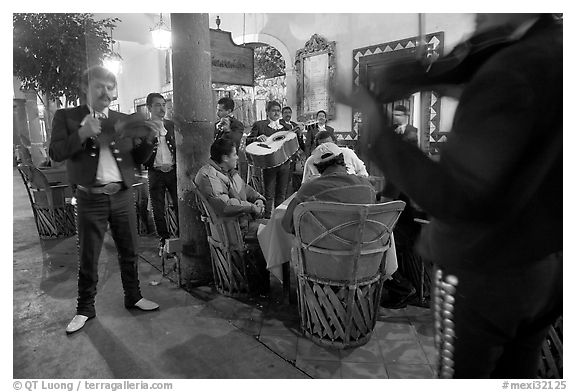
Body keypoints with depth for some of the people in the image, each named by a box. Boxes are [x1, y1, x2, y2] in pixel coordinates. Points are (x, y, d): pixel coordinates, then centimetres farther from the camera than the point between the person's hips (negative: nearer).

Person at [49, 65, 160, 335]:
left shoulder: (123, 120, 8)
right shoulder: (67, 116, 3)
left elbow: (139, 159, 5)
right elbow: (55, 153, -8)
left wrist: (148, 137, -15)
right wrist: (82, 134, -23)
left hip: (122, 196, 3)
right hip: (90, 199, -2)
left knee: (129, 252, 13)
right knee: (88, 258, 8)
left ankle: (133, 297, 31)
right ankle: (85, 308, 26)